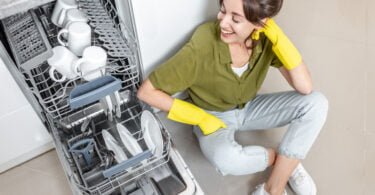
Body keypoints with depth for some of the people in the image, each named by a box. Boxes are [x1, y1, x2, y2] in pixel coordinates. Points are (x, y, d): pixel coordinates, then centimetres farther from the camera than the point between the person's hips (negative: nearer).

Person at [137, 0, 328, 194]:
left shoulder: (265, 38, -20)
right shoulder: (203, 45, -32)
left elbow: (305, 88, -22)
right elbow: (146, 91, -26)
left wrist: (278, 37, -32)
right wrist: (201, 117, -23)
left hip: (249, 108, 4)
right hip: (213, 117, -4)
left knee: (316, 102, -16)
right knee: (225, 158, -38)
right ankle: (288, 160, -5)